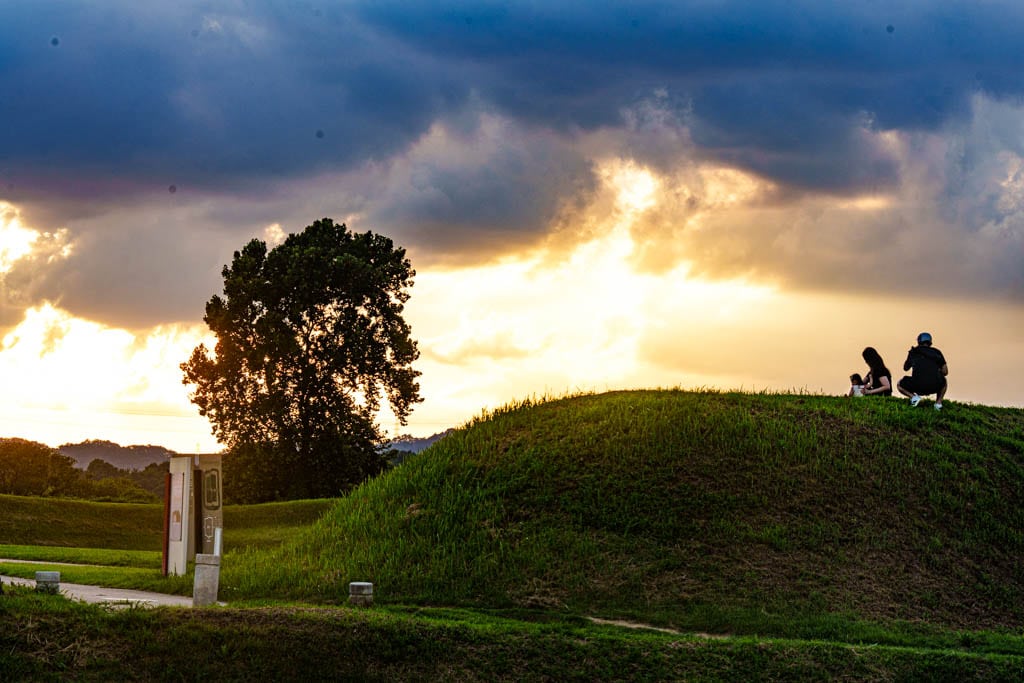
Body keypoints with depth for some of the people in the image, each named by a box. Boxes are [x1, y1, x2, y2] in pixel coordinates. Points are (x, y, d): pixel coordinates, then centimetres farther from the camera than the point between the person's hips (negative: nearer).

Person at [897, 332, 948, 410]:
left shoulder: (913, 352, 15)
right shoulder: (937, 352, 15)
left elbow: (906, 368, 31)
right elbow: (945, 372, 15)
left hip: (918, 386, -1)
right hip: (934, 387, 1)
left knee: (900, 385, 28)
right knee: (943, 381, 37)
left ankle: (913, 397, 0)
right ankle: (938, 402, 15)